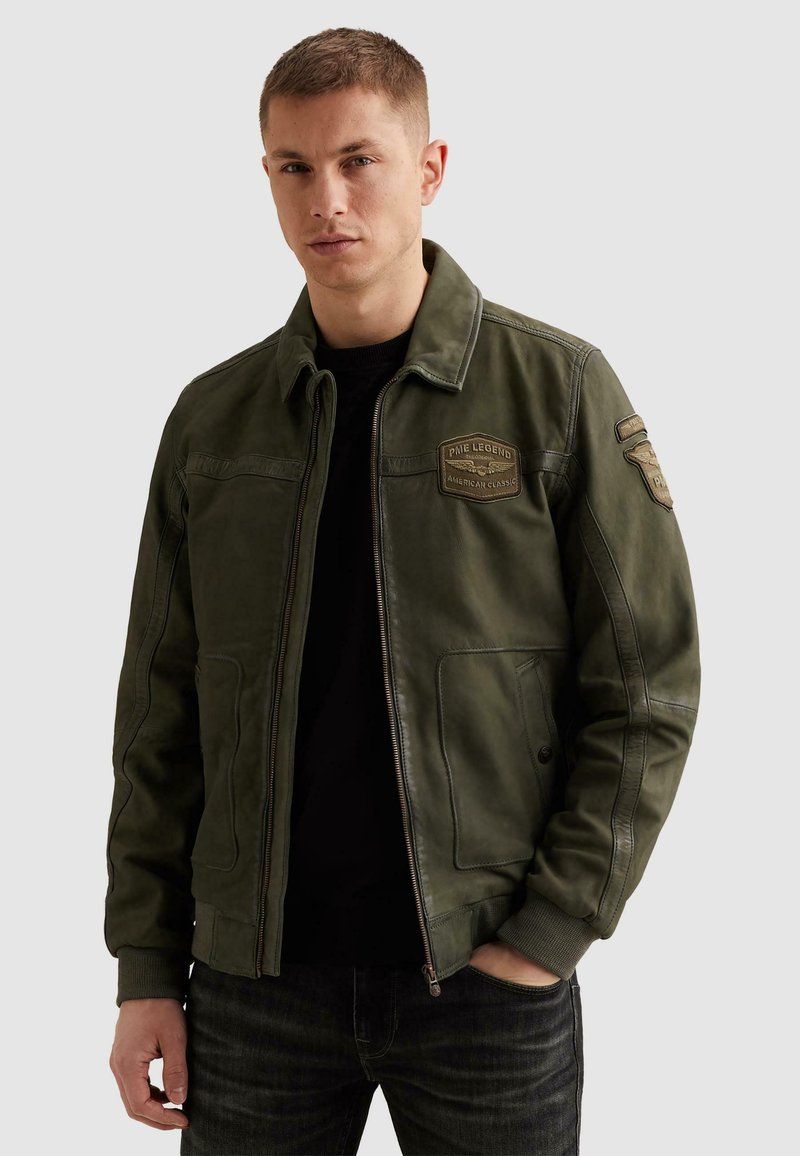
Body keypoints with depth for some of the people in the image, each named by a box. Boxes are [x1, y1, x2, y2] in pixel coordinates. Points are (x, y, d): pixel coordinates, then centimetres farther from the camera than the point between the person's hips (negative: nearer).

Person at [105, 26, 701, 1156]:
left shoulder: (557, 389, -4)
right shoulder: (213, 418, 5)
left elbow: (649, 689, -4)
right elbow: (161, 716, 8)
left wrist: (549, 933, -9)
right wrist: (145, 968, 4)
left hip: (486, 980, -2)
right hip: (254, 980, 2)